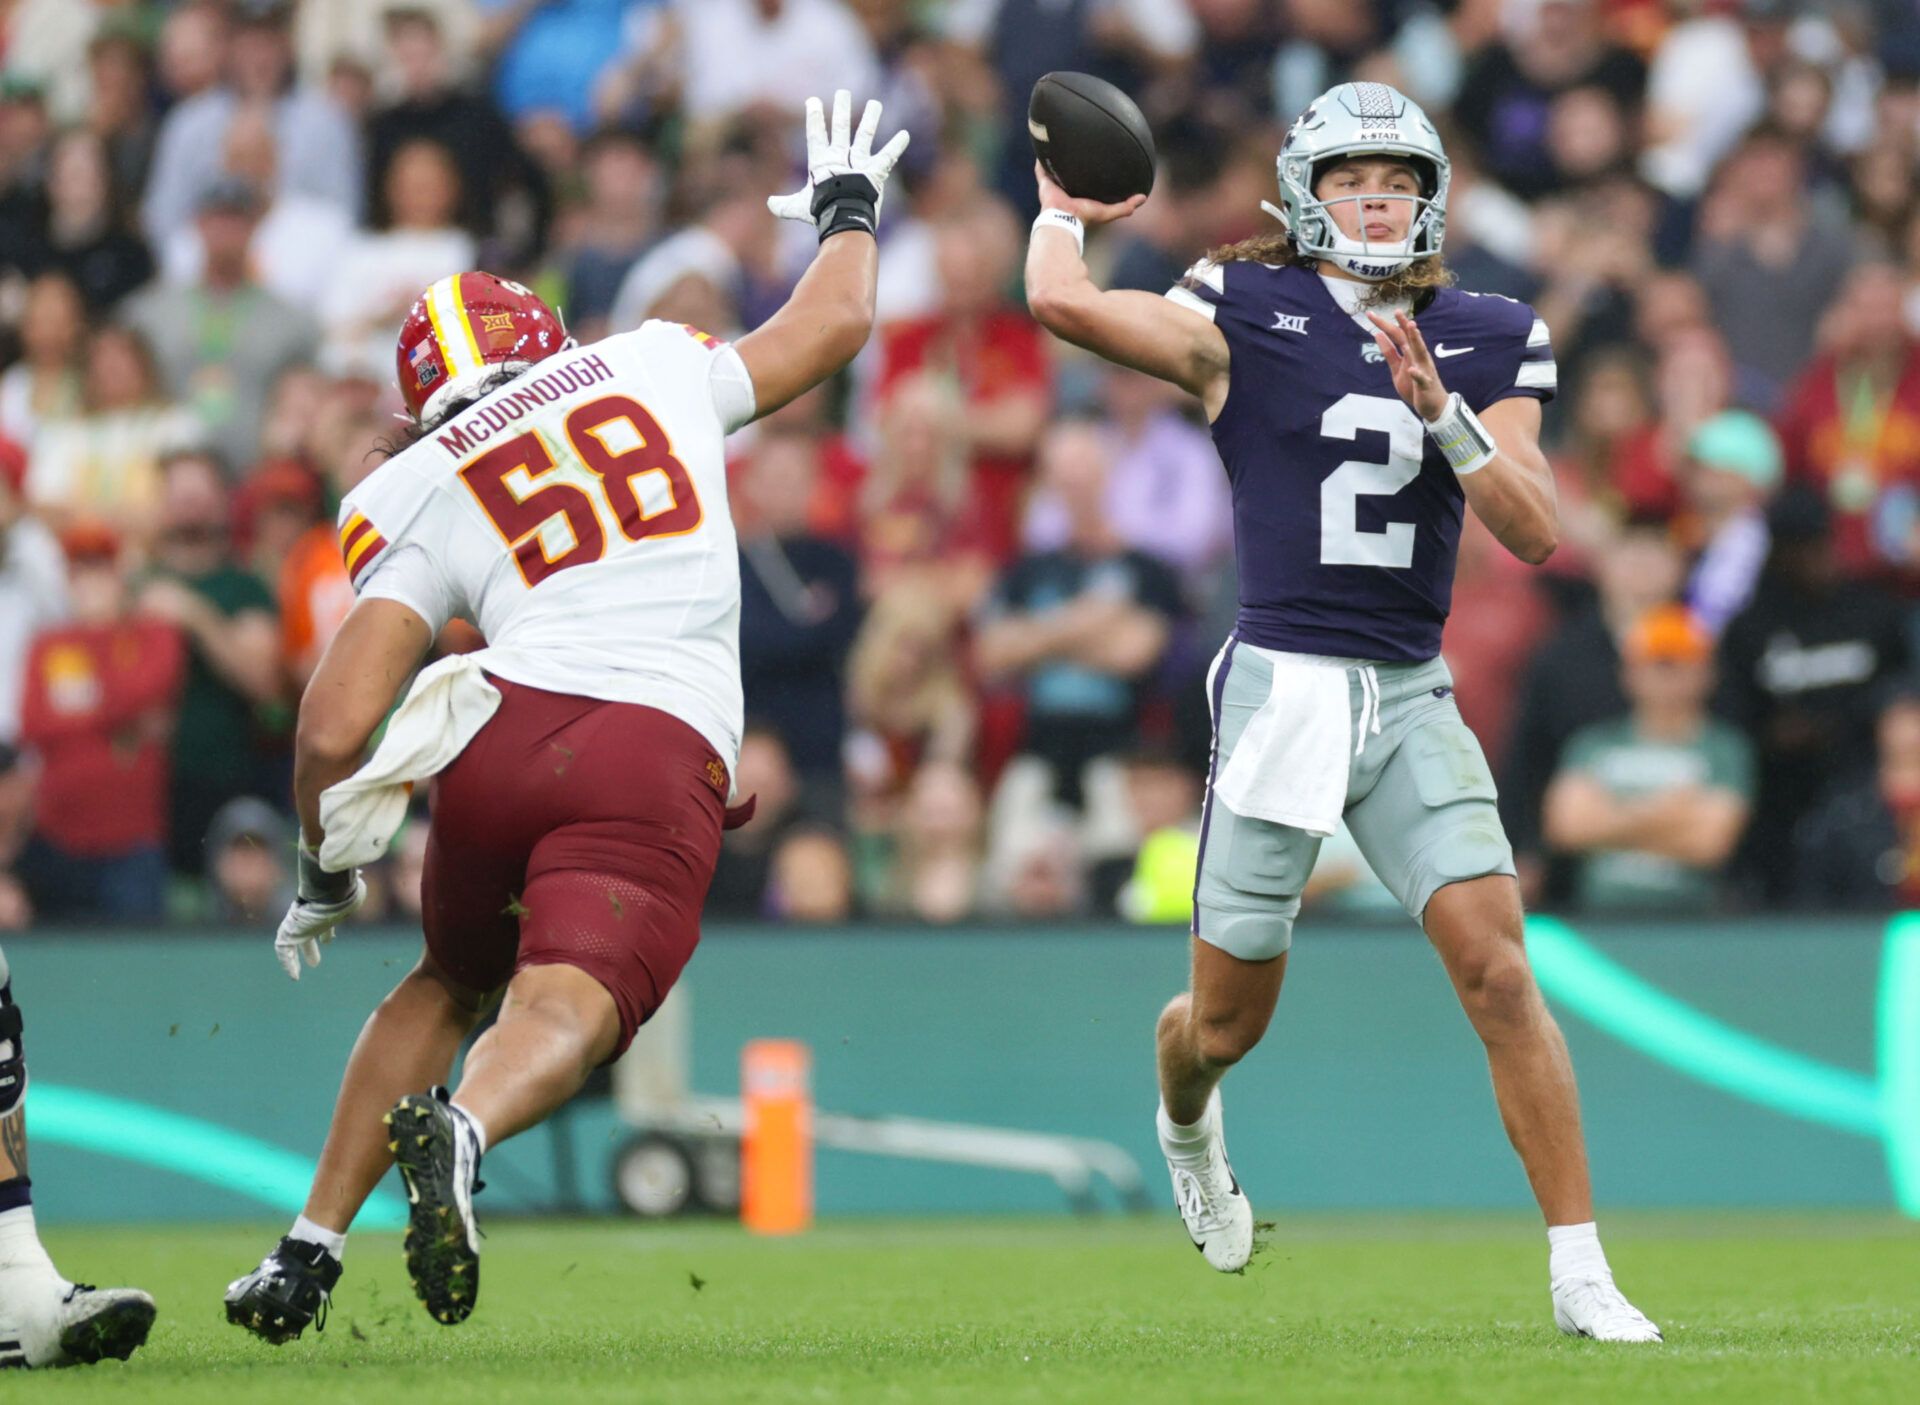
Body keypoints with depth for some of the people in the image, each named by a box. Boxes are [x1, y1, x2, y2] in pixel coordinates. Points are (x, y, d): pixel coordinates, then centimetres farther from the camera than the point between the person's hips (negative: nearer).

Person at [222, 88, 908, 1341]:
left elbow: (335, 729, 5)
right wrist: (849, 210, 55)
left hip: (505, 729, 2)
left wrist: (326, 872, 22)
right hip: (664, 757, -2)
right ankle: (461, 1135, -50)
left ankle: (311, 1247, 22)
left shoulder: (417, 497, 15)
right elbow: (833, 326, 35)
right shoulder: (654, 372, 20)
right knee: (564, 1012, -16)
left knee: (451, 983, 27)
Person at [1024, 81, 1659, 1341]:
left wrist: (1443, 414, -14)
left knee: (1500, 972, -12)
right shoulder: (1248, 318, -3)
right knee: (1230, 1021, 7)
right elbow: (1063, 303, -16)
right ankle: (1187, 1128, 45)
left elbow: (1538, 535, -1)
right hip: (1284, 686, -2)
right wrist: (1065, 211, 4)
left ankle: (1581, 1273, -8)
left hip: (1414, 701, 2)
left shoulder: (1488, 341, 8)